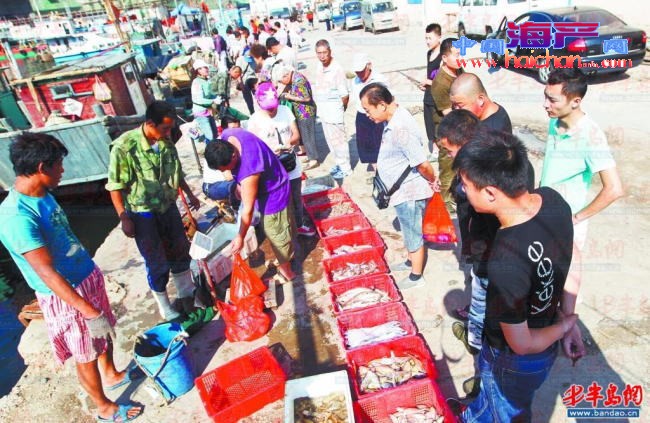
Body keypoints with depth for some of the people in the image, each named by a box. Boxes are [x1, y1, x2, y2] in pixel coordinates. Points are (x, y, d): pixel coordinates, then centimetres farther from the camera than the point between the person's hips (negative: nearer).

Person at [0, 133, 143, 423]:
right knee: (86, 356, 12)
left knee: (105, 332, 26)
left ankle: (112, 375, 52)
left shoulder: (42, 193, 0)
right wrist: (89, 311, -30)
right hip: (65, 295, -8)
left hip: (88, 277, 8)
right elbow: (47, 273, -30)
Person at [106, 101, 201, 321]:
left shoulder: (166, 142, -5)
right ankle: (165, 307, 27)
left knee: (180, 251, 18)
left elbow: (176, 171, 12)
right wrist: (124, 218, -15)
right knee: (157, 262, 5)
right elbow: (115, 186, -15)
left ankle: (186, 293, 40)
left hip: (168, 206, 6)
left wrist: (189, 193, 20)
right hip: (142, 213, -5)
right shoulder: (124, 146, -21)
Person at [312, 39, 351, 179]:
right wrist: (319, 105, 11)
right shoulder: (319, 65, 3)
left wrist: (341, 109, -2)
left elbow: (345, 95, -17)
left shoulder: (337, 69, -20)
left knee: (338, 140, 3)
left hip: (334, 111, -8)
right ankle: (339, 163, 35)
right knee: (330, 140, 18)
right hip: (323, 110, 8)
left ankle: (346, 169, 17)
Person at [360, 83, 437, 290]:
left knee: (413, 234, 11)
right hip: (403, 190, 9)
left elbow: (423, 164, -27)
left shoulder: (401, 129, -31)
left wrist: (432, 182, -11)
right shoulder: (394, 118, -1)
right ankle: (411, 262, 48)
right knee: (409, 232, 27)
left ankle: (416, 276, 30)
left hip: (409, 193, -9)